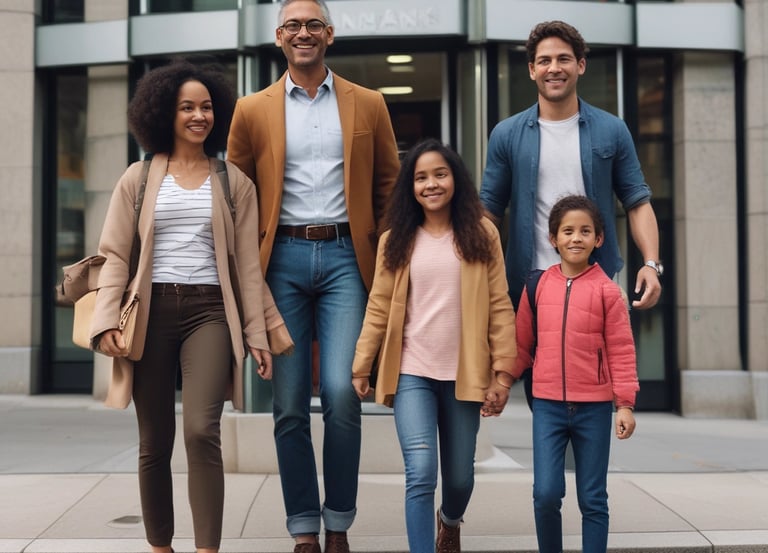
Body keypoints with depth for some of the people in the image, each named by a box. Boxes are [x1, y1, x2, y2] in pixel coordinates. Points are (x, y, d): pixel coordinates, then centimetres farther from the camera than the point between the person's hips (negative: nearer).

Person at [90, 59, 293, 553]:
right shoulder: (138, 179, 8)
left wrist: (258, 333, 3)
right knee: (154, 444, 7)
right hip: (153, 312, 1)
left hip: (209, 310, -1)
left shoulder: (234, 182, 9)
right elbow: (115, 255, 5)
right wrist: (108, 322, -7)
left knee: (202, 430, -19)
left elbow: (248, 263, 8)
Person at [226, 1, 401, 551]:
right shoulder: (253, 110, 9)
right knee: (289, 404, 2)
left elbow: (389, 185, 12)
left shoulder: (368, 105, 10)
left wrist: (385, 255, 3)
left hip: (345, 256, -1)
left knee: (342, 393, -10)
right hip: (283, 258, 1)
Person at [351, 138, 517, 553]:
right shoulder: (396, 240, 5)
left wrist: (503, 373, -7)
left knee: (460, 476, 14)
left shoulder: (481, 234, 1)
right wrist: (360, 368, 1)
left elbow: (500, 307, -2)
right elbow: (378, 309, 5)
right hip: (411, 373, 0)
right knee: (421, 474, -13)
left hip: (464, 373, 0)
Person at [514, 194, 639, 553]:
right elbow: (521, 344, 10)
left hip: (594, 407, -1)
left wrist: (625, 403, -5)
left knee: (593, 500, 8)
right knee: (546, 494, -5)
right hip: (548, 405, 1)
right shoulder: (538, 285, 2)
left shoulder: (607, 290, -4)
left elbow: (621, 351, -2)